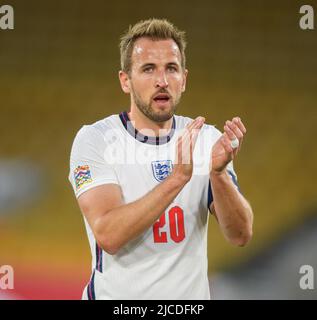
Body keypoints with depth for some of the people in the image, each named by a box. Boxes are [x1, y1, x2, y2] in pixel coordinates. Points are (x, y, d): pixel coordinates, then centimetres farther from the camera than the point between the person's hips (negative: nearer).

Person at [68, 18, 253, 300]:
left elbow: (241, 235, -9)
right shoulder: (94, 139, -11)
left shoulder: (207, 139, -1)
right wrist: (178, 177, -32)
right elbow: (108, 236, -23)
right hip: (117, 299, -3)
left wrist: (218, 173, -25)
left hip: (191, 296, 3)